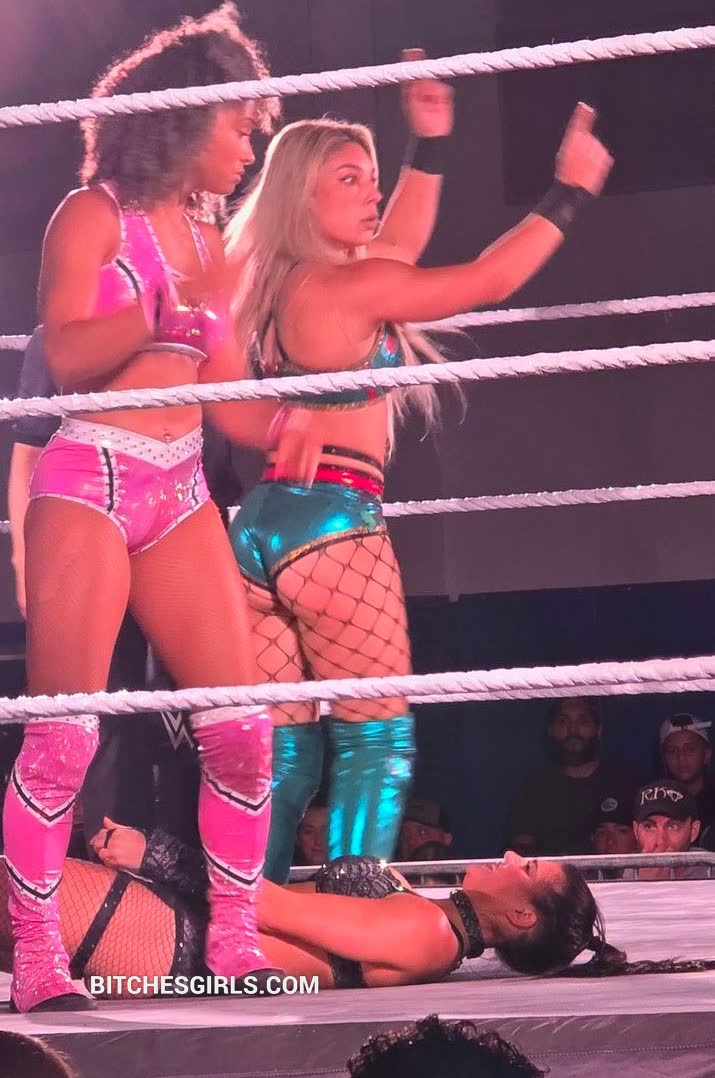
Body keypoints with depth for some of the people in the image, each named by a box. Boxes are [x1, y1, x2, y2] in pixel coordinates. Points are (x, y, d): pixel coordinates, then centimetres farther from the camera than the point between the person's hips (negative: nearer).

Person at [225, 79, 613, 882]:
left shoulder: (282, 282, 15)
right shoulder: (345, 286, -10)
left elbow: (398, 247, 30)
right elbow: (491, 280, -6)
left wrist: (430, 141, 29)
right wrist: (570, 191, 1)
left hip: (264, 523, 9)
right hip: (332, 521, -9)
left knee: (284, 751, 9)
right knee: (377, 741, -5)